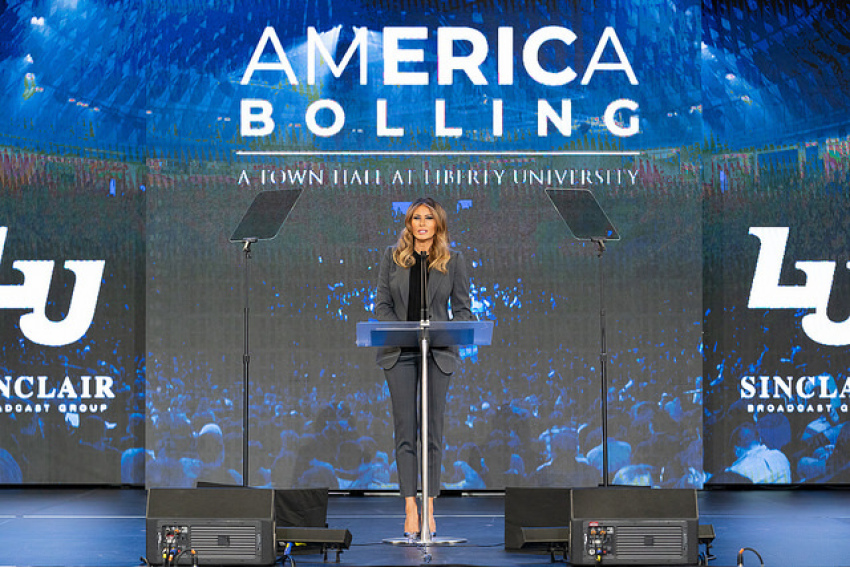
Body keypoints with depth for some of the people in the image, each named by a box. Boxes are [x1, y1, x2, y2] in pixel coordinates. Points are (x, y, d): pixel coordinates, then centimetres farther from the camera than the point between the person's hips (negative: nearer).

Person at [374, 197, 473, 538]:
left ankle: (429, 508, 8)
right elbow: (381, 305, 5)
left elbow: (462, 309, 6)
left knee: (433, 431, 2)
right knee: (405, 431, 0)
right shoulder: (393, 257, 7)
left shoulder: (453, 260, 5)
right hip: (399, 353, 0)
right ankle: (410, 509, 2)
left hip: (438, 353, 0)